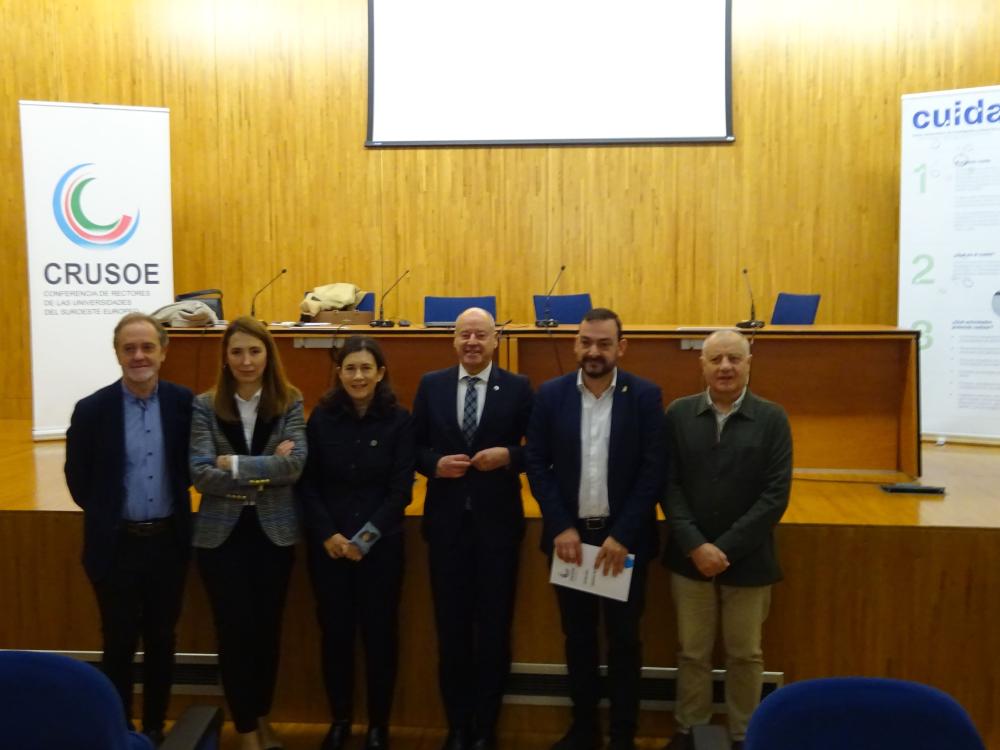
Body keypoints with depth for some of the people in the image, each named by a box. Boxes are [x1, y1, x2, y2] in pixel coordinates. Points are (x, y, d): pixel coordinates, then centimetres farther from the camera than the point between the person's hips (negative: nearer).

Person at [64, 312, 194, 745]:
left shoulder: (184, 402, -5)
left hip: (168, 541, 2)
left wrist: (173, 507, 5)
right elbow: (77, 478, 3)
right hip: (116, 545, -1)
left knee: (162, 641, 14)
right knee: (119, 644, 9)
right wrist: (107, 515, 8)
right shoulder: (92, 409, -8)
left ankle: (155, 728, 31)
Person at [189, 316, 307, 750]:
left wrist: (234, 465, -17)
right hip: (222, 533, -1)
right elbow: (200, 475, -14)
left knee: (267, 628, 14)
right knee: (234, 631, 7)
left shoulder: (289, 402, -2)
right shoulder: (205, 406, -4)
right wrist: (266, 470, -17)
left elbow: (295, 465, -15)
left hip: (274, 532, 1)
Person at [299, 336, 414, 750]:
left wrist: (366, 537, -13)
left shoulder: (399, 420, -5)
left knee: (379, 632, 7)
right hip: (328, 542, 2)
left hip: (381, 543, -1)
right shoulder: (322, 417, 0)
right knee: (335, 631, 10)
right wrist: (327, 534, -10)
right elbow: (307, 484, 1)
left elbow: (401, 489, -7)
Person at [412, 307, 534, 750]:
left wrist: (508, 456, -21)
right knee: (451, 626, 11)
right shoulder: (431, 385, 5)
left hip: (497, 522, -1)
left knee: (494, 625, 9)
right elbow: (414, 446, 6)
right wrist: (435, 463, -14)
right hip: (447, 521, 2)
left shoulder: (518, 388, -1)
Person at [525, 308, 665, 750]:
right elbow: (537, 465, -2)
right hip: (569, 535, 2)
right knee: (577, 636, 14)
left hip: (623, 537, -1)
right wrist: (561, 527, -10)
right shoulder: (551, 395, -1)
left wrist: (622, 535, -14)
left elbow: (653, 471, -8)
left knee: (624, 638, 11)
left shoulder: (645, 396, -6)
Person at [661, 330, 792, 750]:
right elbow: (669, 485, -3)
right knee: (692, 652, 14)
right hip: (689, 557, 1)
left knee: (745, 654, 15)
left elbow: (776, 494, -9)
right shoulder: (678, 414, 0)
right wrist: (695, 545, -14)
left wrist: (727, 547, -14)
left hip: (747, 559, -1)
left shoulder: (772, 418, -3)